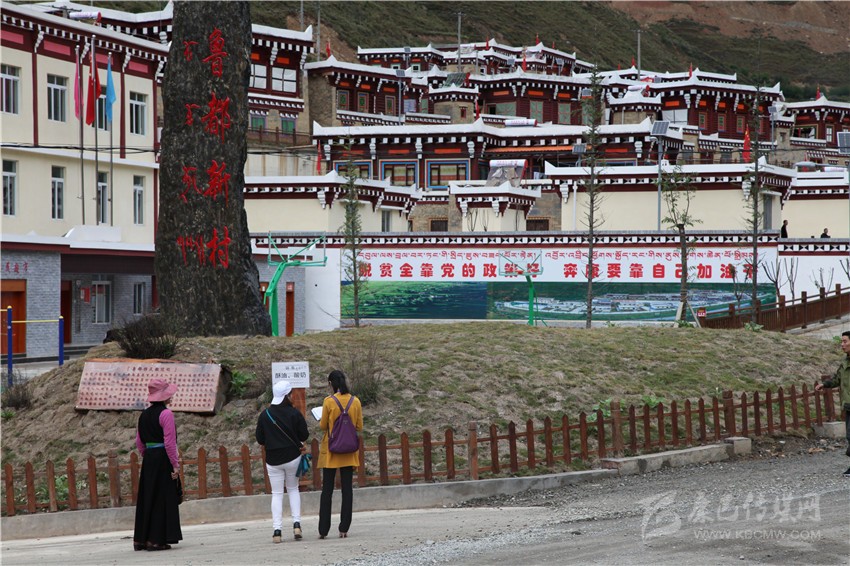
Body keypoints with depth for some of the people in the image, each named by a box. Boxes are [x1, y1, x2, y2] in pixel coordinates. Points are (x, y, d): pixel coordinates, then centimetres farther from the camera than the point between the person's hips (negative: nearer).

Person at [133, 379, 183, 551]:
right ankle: (156, 539, -3)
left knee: (146, 498, 12)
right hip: (163, 459, -7)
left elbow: (139, 442, 15)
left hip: (148, 459, 7)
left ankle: (140, 539, 14)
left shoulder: (144, 414, 12)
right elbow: (169, 441, -17)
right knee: (163, 499, -2)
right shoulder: (165, 413, -11)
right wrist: (175, 464, -14)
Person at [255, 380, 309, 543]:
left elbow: (260, 439, 1)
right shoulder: (294, 413, -8)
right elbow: (304, 435, -6)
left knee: (277, 493, 5)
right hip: (293, 457, -1)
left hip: (273, 460, 1)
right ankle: (296, 523, 2)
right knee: (293, 489, 17)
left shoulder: (264, 415, -3)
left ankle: (277, 530, -4)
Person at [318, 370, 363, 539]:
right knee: (347, 489, 5)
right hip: (349, 451, 2)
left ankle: (323, 529, 3)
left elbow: (323, 426, -6)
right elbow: (359, 427, 3)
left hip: (330, 450, -2)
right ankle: (344, 528, 2)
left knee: (327, 490, 4)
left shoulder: (329, 401, -11)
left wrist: (321, 423, 16)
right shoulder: (355, 401, -1)